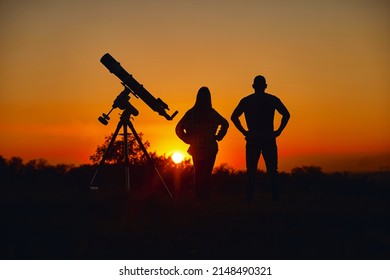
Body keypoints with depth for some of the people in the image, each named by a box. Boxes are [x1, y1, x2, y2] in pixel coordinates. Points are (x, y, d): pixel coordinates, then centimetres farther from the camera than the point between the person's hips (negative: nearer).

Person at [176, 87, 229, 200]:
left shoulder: (191, 113, -2)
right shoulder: (211, 113, -8)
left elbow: (179, 128, -4)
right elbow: (225, 124, -4)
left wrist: (188, 139, 3)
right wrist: (218, 137, 5)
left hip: (196, 148, 2)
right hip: (210, 147, -2)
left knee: (197, 173, 15)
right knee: (206, 173, 2)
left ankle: (198, 195, 17)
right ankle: (205, 196, -2)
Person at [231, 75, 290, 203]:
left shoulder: (246, 100, 7)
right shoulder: (273, 99, 5)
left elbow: (234, 117, 1)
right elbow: (286, 114, 0)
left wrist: (244, 132, 4)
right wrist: (278, 131, 2)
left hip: (252, 139, 0)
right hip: (269, 138, 0)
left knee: (251, 170, 4)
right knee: (272, 170, 4)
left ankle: (250, 198, 0)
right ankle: (275, 197, -1)